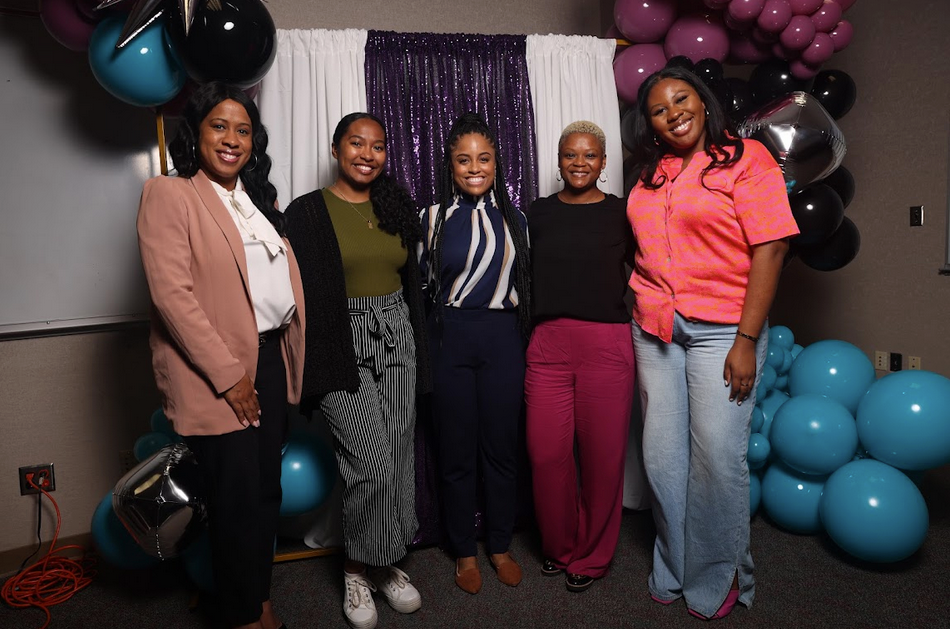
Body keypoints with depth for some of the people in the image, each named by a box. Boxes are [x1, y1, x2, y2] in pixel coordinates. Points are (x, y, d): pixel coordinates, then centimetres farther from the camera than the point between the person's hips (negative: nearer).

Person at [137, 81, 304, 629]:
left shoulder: (260, 198, 15)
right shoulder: (168, 195, -7)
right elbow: (172, 295, -15)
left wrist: (291, 358, 6)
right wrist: (228, 374, -16)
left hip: (271, 360, 7)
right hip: (217, 373, -6)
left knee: (267, 491, 14)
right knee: (238, 499, 4)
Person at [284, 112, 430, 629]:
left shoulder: (396, 208, 12)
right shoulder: (307, 212, -3)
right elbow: (301, 296, -7)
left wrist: (418, 353, 13)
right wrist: (310, 371, -11)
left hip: (396, 339, 5)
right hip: (341, 343, -5)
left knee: (397, 460, 7)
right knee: (373, 465, -10)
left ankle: (386, 563, 26)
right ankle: (357, 569, 14)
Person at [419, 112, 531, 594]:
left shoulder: (513, 218, 8)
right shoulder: (434, 218, 1)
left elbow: (525, 283, 13)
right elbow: (424, 284, 6)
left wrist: (526, 345, 9)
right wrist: (431, 345, 0)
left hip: (502, 337, 2)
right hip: (451, 339, -1)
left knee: (501, 446, 8)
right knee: (457, 450, 6)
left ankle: (500, 546, 27)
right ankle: (464, 551, 24)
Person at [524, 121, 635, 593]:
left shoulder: (621, 213, 5)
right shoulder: (539, 214, 11)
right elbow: (526, 278, 14)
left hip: (607, 345, -2)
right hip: (547, 345, 2)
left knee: (602, 455, 5)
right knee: (546, 454, 2)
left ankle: (592, 555, 26)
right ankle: (558, 546, 27)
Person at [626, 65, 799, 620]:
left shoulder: (746, 157, -3)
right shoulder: (652, 174, 13)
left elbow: (771, 248, -10)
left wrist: (746, 340, -16)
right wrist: (643, 315, 10)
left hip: (721, 329, -5)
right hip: (656, 329, 5)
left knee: (718, 457, -3)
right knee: (663, 455, 9)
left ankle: (719, 579, 20)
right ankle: (672, 572, 27)